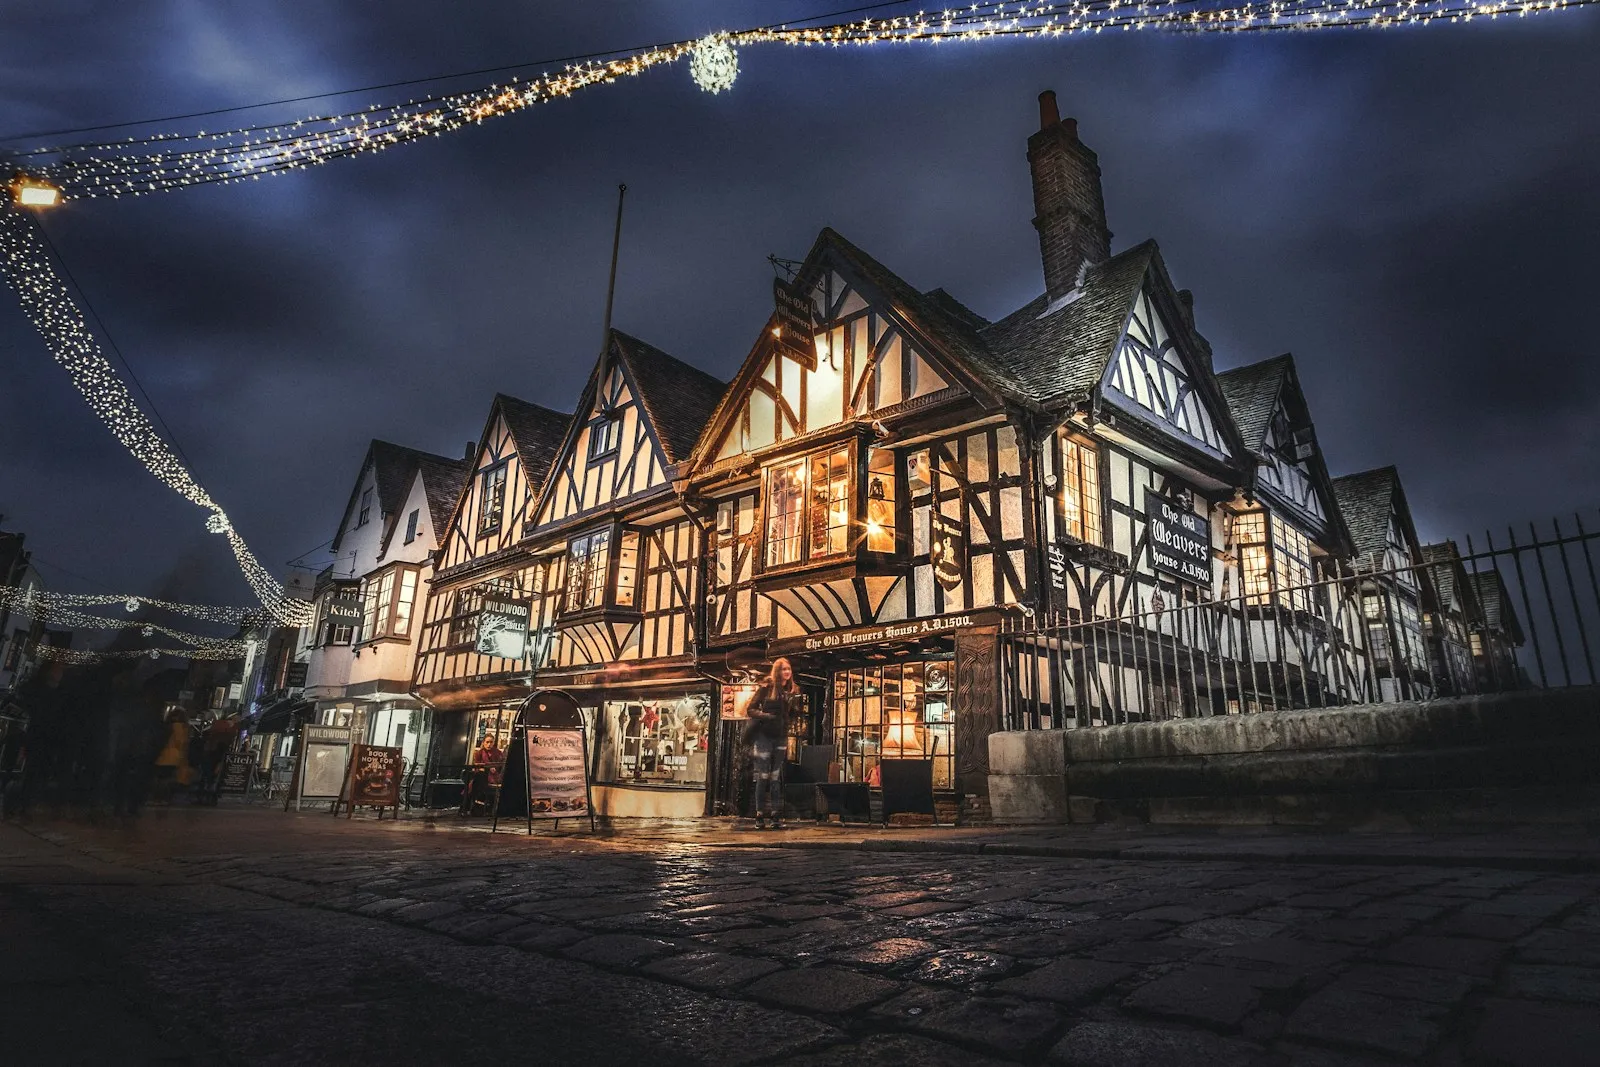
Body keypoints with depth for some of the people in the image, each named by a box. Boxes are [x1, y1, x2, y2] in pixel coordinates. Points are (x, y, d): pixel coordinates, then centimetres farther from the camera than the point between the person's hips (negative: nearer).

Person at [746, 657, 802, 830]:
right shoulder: (767, 687, -5)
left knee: (776, 777, 5)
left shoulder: (793, 690, 6)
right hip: (764, 736, -3)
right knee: (762, 777, -1)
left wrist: (794, 704, -13)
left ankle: (777, 816, 8)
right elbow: (751, 709, -4)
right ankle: (760, 816, 5)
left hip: (781, 737, 3)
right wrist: (765, 716, -20)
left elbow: (794, 713, 6)